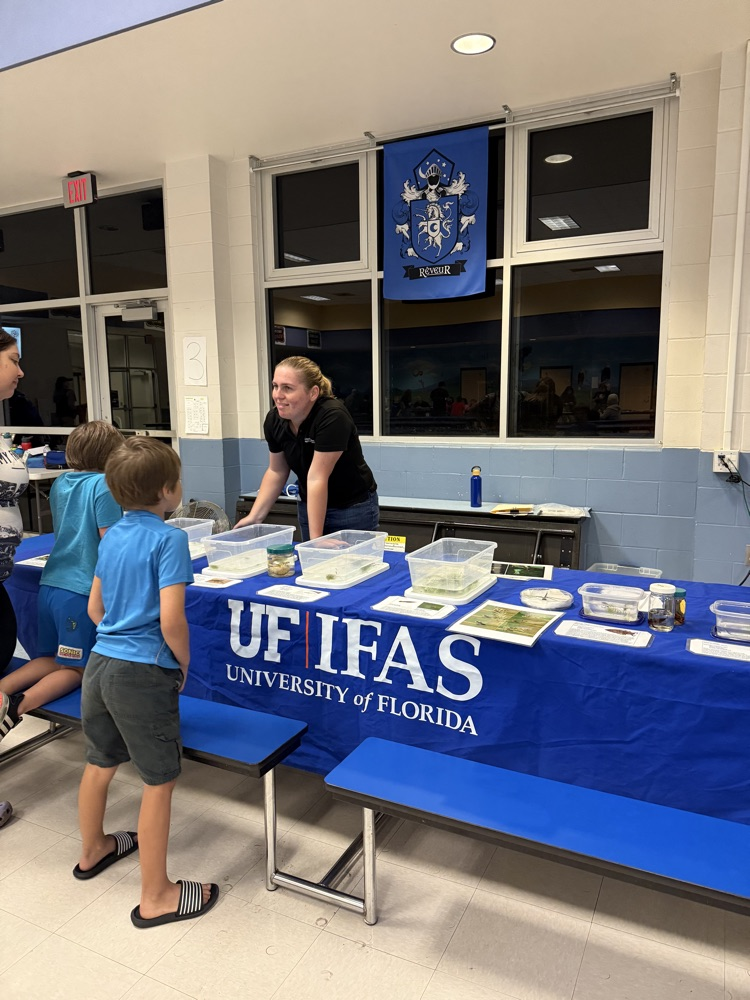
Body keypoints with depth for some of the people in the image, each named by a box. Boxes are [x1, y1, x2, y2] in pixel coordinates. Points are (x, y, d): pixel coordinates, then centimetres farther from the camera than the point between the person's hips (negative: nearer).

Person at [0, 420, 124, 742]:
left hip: (50, 585, 7)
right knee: (75, 669, 7)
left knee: (51, 658, 22)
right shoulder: (103, 485, -12)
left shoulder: (60, 484, 11)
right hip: (82, 590, -7)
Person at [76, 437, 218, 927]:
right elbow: (171, 620, -22)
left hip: (100, 663, 8)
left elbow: (95, 607, 15)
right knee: (160, 779, 6)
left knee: (101, 762, 26)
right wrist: (184, 665, -6)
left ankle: (93, 850, 49)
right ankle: (156, 897, 18)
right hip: (143, 673, -8)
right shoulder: (169, 539, -17)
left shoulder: (112, 536, 7)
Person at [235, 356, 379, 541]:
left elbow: (317, 478, -29)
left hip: (353, 509, -5)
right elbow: (276, 471, 5)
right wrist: (254, 516, -1)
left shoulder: (332, 417, -27)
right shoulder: (274, 420, -9)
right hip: (309, 507, 5)